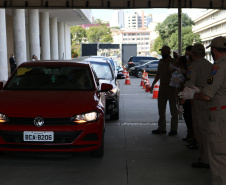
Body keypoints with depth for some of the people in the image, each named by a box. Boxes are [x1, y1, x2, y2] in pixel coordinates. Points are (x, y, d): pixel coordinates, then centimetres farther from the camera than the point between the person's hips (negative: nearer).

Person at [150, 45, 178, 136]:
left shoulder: (173, 62, -8)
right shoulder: (161, 61, 12)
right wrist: (153, 84, 19)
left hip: (171, 87, -7)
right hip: (162, 87, 7)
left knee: (173, 108, 1)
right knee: (161, 108, 9)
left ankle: (174, 129, 7)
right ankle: (162, 128, 18)